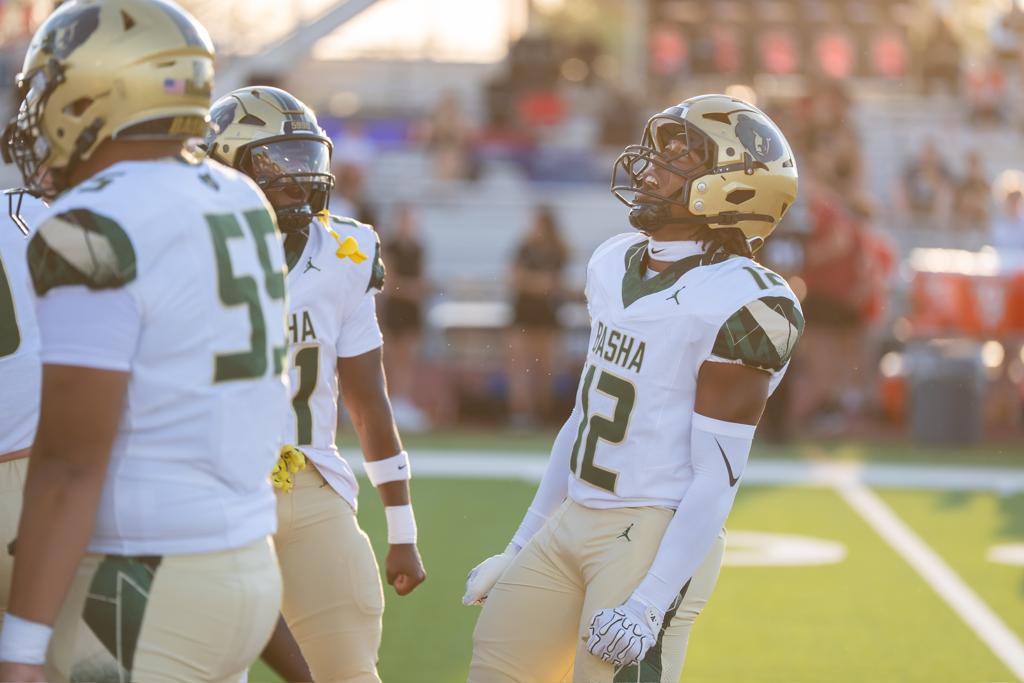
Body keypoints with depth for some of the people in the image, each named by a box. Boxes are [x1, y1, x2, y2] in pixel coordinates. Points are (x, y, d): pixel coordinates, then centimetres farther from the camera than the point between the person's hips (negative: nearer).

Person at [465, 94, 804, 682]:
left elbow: (716, 477, -17)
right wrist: (522, 547, 20)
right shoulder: (616, 265, 9)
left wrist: (650, 605, -22)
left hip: (659, 537, -8)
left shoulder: (738, 304, -16)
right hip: (573, 522, 8)